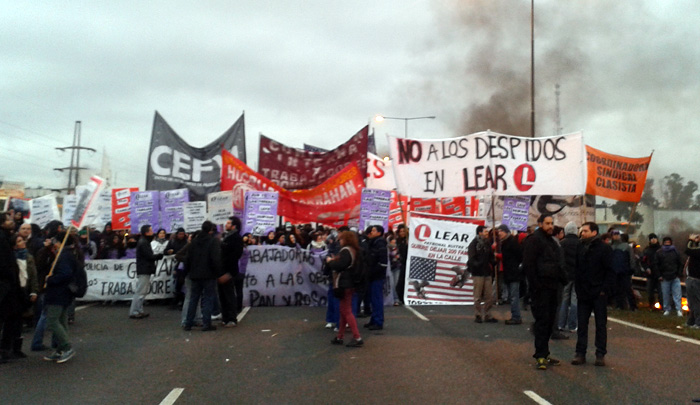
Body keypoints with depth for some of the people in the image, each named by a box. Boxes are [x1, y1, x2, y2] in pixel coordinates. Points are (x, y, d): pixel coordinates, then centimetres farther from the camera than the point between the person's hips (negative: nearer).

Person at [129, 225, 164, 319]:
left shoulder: (143, 241, 17)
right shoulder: (143, 243, -15)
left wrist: (157, 256, 3)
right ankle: (133, 312, -2)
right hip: (144, 271, -11)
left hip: (144, 270, 11)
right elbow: (150, 256, -18)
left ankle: (139, 311, 21)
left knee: (142, 292, 15)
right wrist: (160, 256, -4)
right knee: (140, 292, -7)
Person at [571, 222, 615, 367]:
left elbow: (610, 271, -8)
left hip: (599, 294, -4)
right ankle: (580, 353, 13)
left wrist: (605, 289, -15)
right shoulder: (580, 248, 8)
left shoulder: (604, 248, -6)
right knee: (582, 324, 7)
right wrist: (577, 287, 3)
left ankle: (600, 354, 15)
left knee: (601, 324, 7)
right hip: (583, 293, 4)